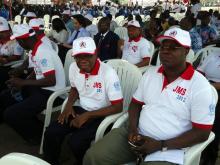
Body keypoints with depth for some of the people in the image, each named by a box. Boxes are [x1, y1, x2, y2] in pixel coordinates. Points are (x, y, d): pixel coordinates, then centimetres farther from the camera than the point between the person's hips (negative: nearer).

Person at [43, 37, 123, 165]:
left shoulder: (108, 73, -22)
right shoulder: (73, 67, -3)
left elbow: (118, 107, -20)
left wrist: (87, 116, -22)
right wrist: (69, 105, -2)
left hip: (102, 115, -6)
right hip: (82, 109, 6)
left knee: (76, 141, -25)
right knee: (51, 132, -11)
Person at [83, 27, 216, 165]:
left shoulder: (200, 86, -10)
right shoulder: (150, 73, 7)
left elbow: (202, 133, -10)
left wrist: (161, 145, -15)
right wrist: (132, 129, -5)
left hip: (168, 148, -3)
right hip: (137, 134, 4)